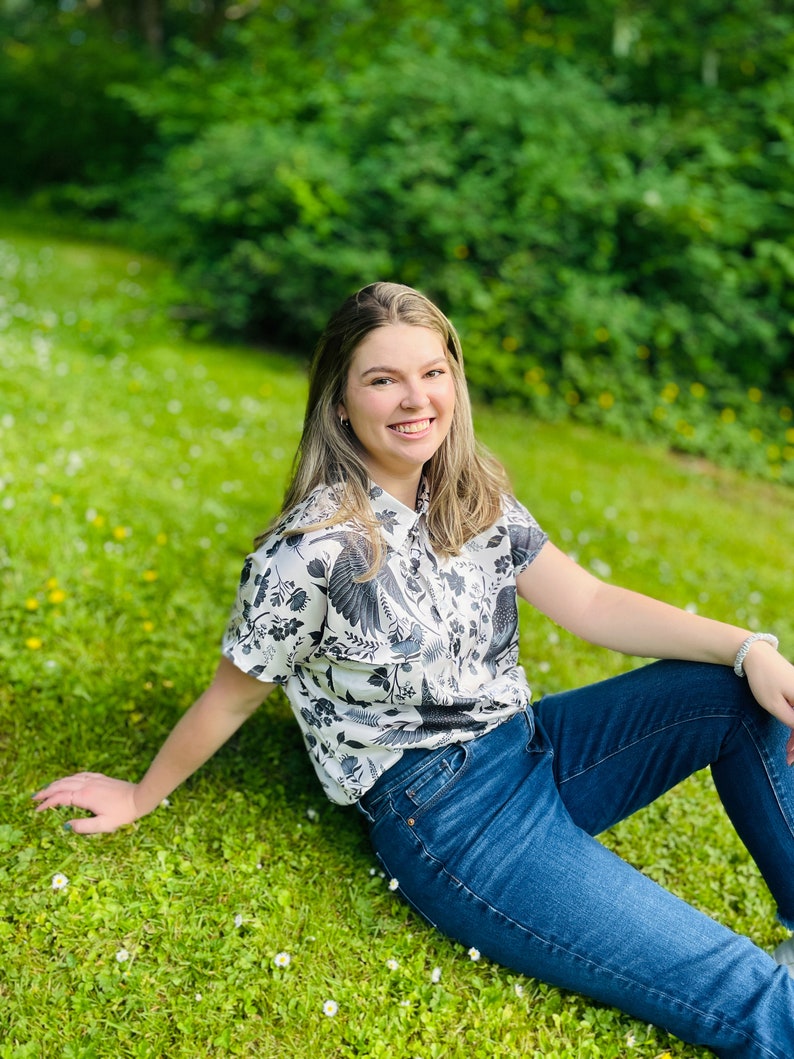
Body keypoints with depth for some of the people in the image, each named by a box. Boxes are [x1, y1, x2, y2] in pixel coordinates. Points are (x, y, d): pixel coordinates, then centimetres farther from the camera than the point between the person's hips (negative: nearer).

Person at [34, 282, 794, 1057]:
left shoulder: (474, 499, 1)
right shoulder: (312, 550, -20)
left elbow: (590, 604, -3)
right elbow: (229, 700, -6)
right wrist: (141, 799, 5)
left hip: (528, 742, 7)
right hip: (444, 815, -7)